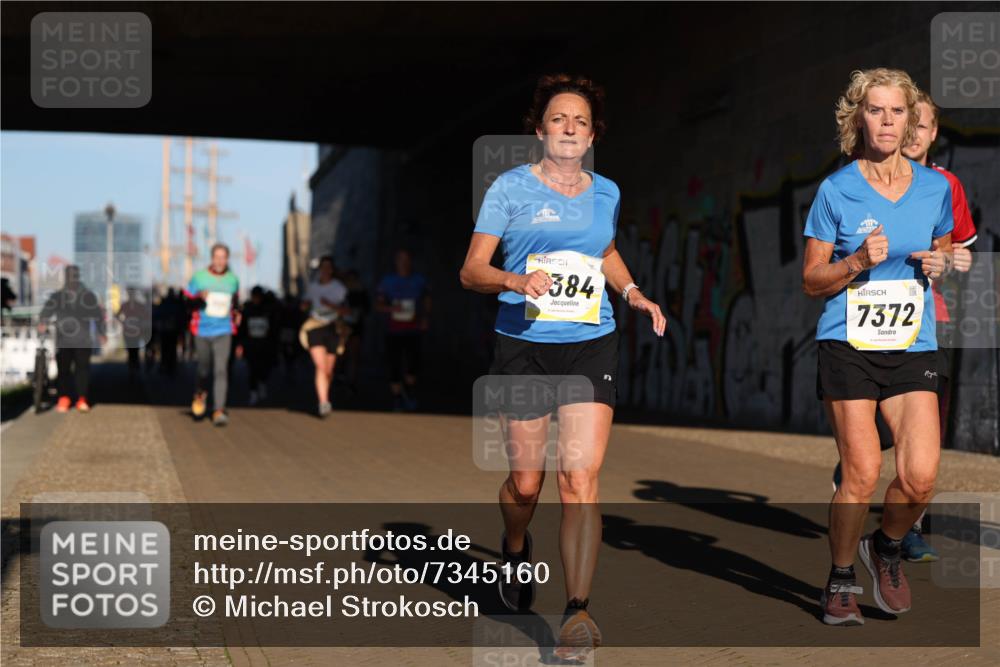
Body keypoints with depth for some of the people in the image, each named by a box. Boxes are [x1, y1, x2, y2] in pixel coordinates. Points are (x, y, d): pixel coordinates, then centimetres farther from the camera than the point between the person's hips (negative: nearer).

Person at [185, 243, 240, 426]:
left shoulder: (233, 280, 5)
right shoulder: (199, 277, -1)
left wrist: (236, 314, 5)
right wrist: (199, 298, -19)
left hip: (223, 331, 0)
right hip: (202, 330, 0)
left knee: (221, 370, -11)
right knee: (204, 369, 11)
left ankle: (219, 411, -13)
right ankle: (201, 393, 44)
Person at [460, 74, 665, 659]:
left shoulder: (606, 193, 11)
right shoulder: (511, 188, 0)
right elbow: (471, 270, -3)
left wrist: (632, 293, 13)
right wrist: (515, 280, -23)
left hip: (592, 346, 2)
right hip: (525, 347, -2)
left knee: (582, 479, -11)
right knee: (526, 481, 5)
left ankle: (578, 612, -10)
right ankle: (515, 549, 40)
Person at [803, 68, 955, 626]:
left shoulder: (935, 187, 6)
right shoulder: (837, 190, -2)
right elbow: (812, 280, 2)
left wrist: (940, 264, -2)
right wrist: (859, 261, -16)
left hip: (914, 349, 2)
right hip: (849, 346, -2)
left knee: (921, 476, -11)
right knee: (862, 473, -7)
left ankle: (886, 547, 21)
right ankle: (841, 580, 16)